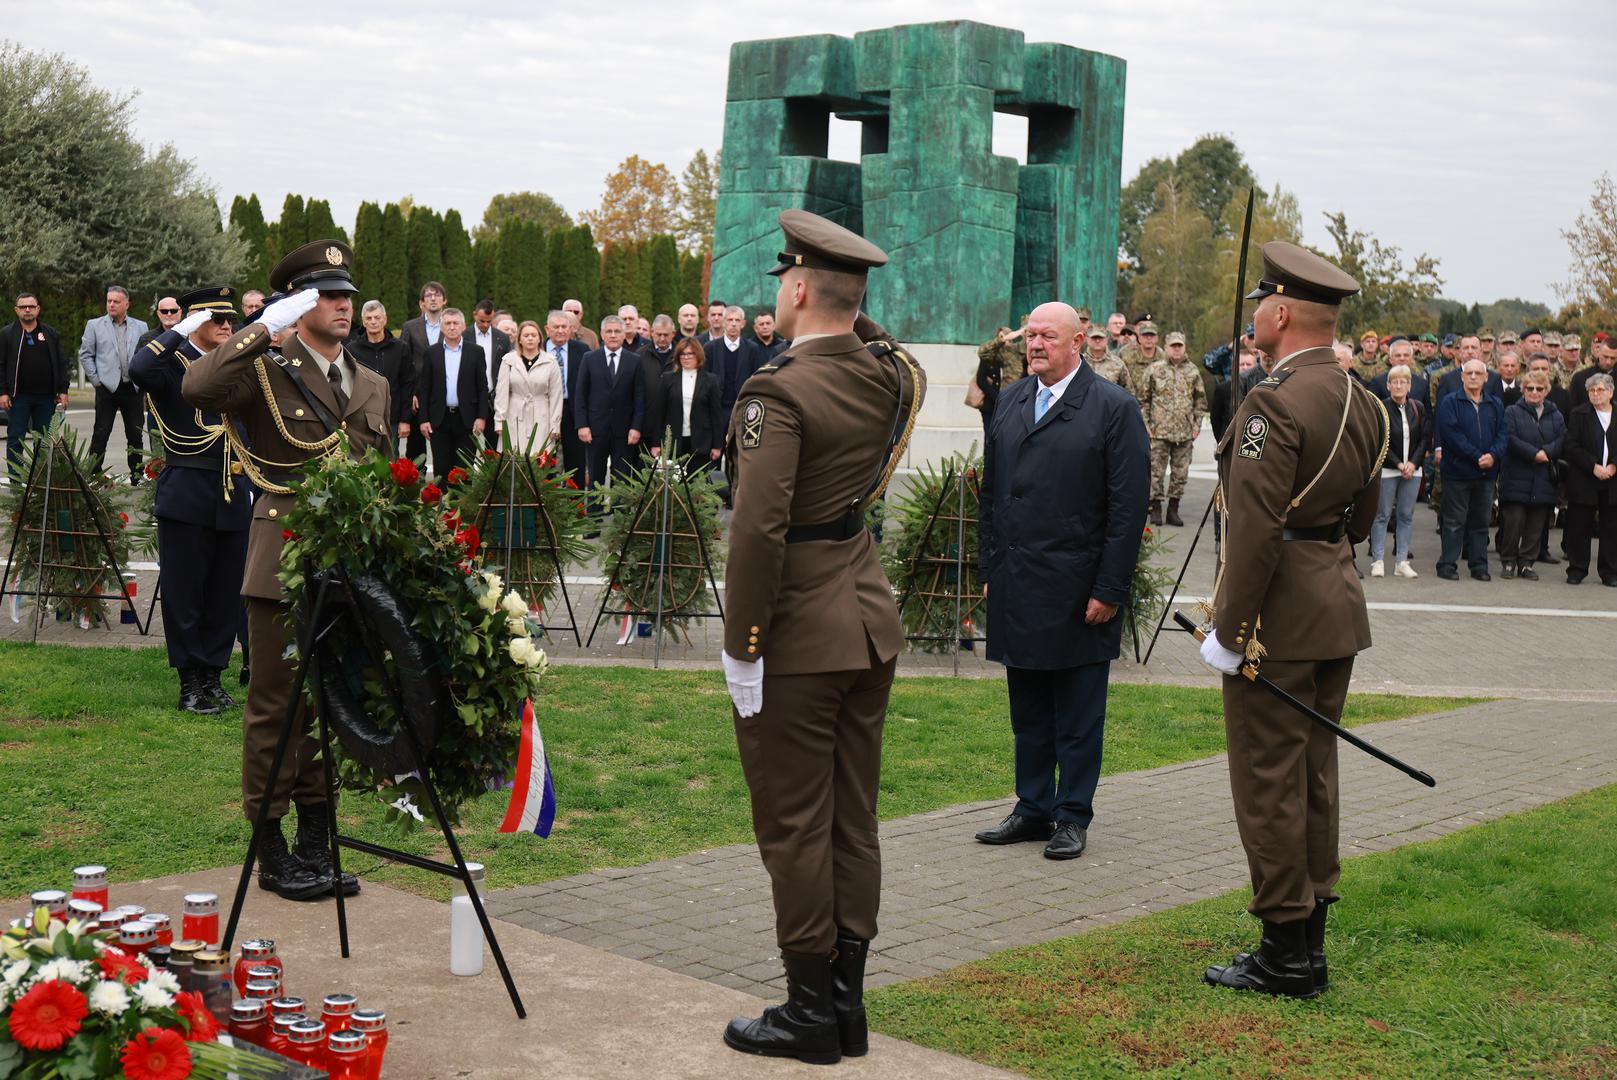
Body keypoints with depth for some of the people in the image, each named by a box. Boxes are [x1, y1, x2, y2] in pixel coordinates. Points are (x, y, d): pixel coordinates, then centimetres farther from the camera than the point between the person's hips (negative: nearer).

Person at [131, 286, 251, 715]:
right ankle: (190, 683, 7)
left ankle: (212, 676, 18)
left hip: (233, 498, 6)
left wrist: (248, 486, 17)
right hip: (187, 497, -6)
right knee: (184, 592, 0)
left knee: (226, 592, 8)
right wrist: (179, 331, -21)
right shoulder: (174, 362, -4)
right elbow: (139, 369, -29)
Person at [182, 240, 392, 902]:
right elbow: (197, 389, -24)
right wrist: (264, 329, -22)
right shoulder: (266, 371, -3)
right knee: (275, 707, 1)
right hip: (284, 566, -6)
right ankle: (271, 851, 11)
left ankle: (316, 843, 22)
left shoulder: (373, 386, 16)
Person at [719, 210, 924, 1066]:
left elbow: (758, 530, -23)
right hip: (869, 621, 8)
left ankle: (810, 1011, 11)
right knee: (853, 817, 13)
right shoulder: (887, 375, 4)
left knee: (794, 825, 2)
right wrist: (846, 315, 15)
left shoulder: (779, 392, -18)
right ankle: (847, 1002, 22)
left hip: (797, 638, -8)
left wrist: (742, 645, -16)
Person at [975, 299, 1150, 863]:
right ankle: (1033, 810, 24)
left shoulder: (1114, 408, -7)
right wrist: (991, 569, 10)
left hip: (1079, 592, -5)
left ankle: (1073, 817, 15)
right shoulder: (1010, 401, 11)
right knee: (1028, 711, 13)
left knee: (1078, 716, 5)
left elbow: (1129, 508, -10)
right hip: (1015, 589, 5)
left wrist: (1109, 590, -13)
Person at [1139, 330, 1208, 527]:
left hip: (1185, 432, 2)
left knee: (1180, 473, 6)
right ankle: (1156, 509, 8)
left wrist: (1197, 424, 7)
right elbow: (1143, 398, 4)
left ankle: (1173, 510, 15)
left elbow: (1200, 400, 15)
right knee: (1156, 470, -1)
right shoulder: (1154, 369, 1)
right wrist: (1146, 423, -2)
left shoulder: (1192, 372, 8)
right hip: (1159, 431, -2)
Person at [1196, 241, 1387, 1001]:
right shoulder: (1363, 402, 9)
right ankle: (1308, 941, 25)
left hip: (1279, 618, -9)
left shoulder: (1276, 402, -19)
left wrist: (1228, 631, -17)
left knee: (1267, 783, 0)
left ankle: (1286, 957, 7)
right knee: (1312, 777, 16)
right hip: (1338, 605, 9)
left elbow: (1255, 528, -23)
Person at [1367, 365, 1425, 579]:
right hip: (1387, 469, -4)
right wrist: (1398, 464, -13)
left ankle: (1401, 562, 11)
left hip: (1412, 469, 4)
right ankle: (1378, 561, 4)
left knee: (1406, 515, 6)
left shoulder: (1418, 408, 4)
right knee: (1382, 514, -1)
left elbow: (1424, 438, 5)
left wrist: (1413, 463, -7)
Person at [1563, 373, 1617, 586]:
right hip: (1584, 480, -1)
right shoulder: (1579, 414, 2)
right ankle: (1577, 570, 11)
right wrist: (1594, 466, -14)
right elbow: (1572, 447, -5)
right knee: (1579, 527, 2)